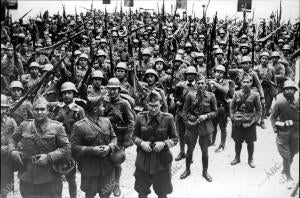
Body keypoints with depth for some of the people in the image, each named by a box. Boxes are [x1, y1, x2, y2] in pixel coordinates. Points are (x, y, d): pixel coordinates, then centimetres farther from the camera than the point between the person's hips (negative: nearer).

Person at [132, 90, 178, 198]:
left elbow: (175, 139, 0)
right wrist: (141, 143, -14)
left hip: (162, 161, -1)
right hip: (143, 160, 1)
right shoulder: (140, 117, -4)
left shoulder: (168, 118, -8)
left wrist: (164, 144, -18)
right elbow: (134, 135, 6)